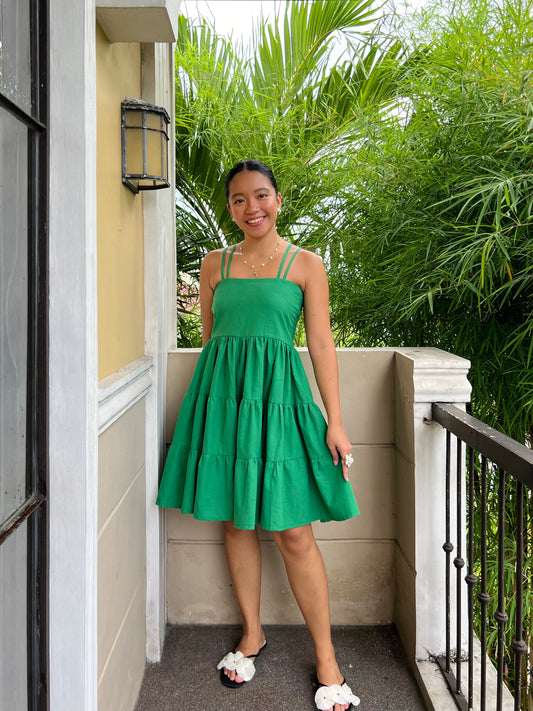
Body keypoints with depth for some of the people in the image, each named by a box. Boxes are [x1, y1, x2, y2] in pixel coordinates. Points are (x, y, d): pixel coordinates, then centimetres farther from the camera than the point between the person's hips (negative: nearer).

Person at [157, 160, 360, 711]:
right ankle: (252, 634, 29)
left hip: (276, 395, -3)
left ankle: (326, 656, 13)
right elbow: (208, 338, 15)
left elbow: (321, 345, 1)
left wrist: (334, 422, -4)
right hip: (221, 393, 3)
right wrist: (203, 405, 12)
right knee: (235, 521, 10)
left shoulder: (305, 265, 4)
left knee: (293, 533, -2)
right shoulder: (215, 264, 12)